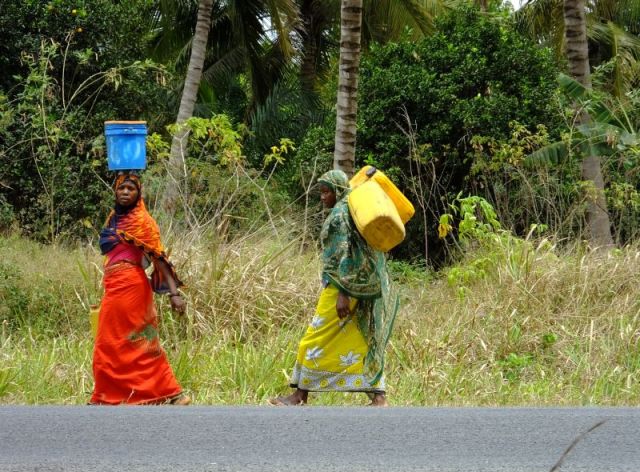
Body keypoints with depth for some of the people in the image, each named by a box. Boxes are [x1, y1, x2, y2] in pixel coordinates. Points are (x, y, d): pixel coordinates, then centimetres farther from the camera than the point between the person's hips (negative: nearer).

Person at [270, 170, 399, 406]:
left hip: (343, 285, -10)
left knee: (316, 339, -4)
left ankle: (300, 395, 0)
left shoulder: (340, 214, -12)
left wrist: (343, 294, -22)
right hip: (364, 288, 10)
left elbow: (345, 254, -19)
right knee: (362, 341, 7)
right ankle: (378, 397, 2)